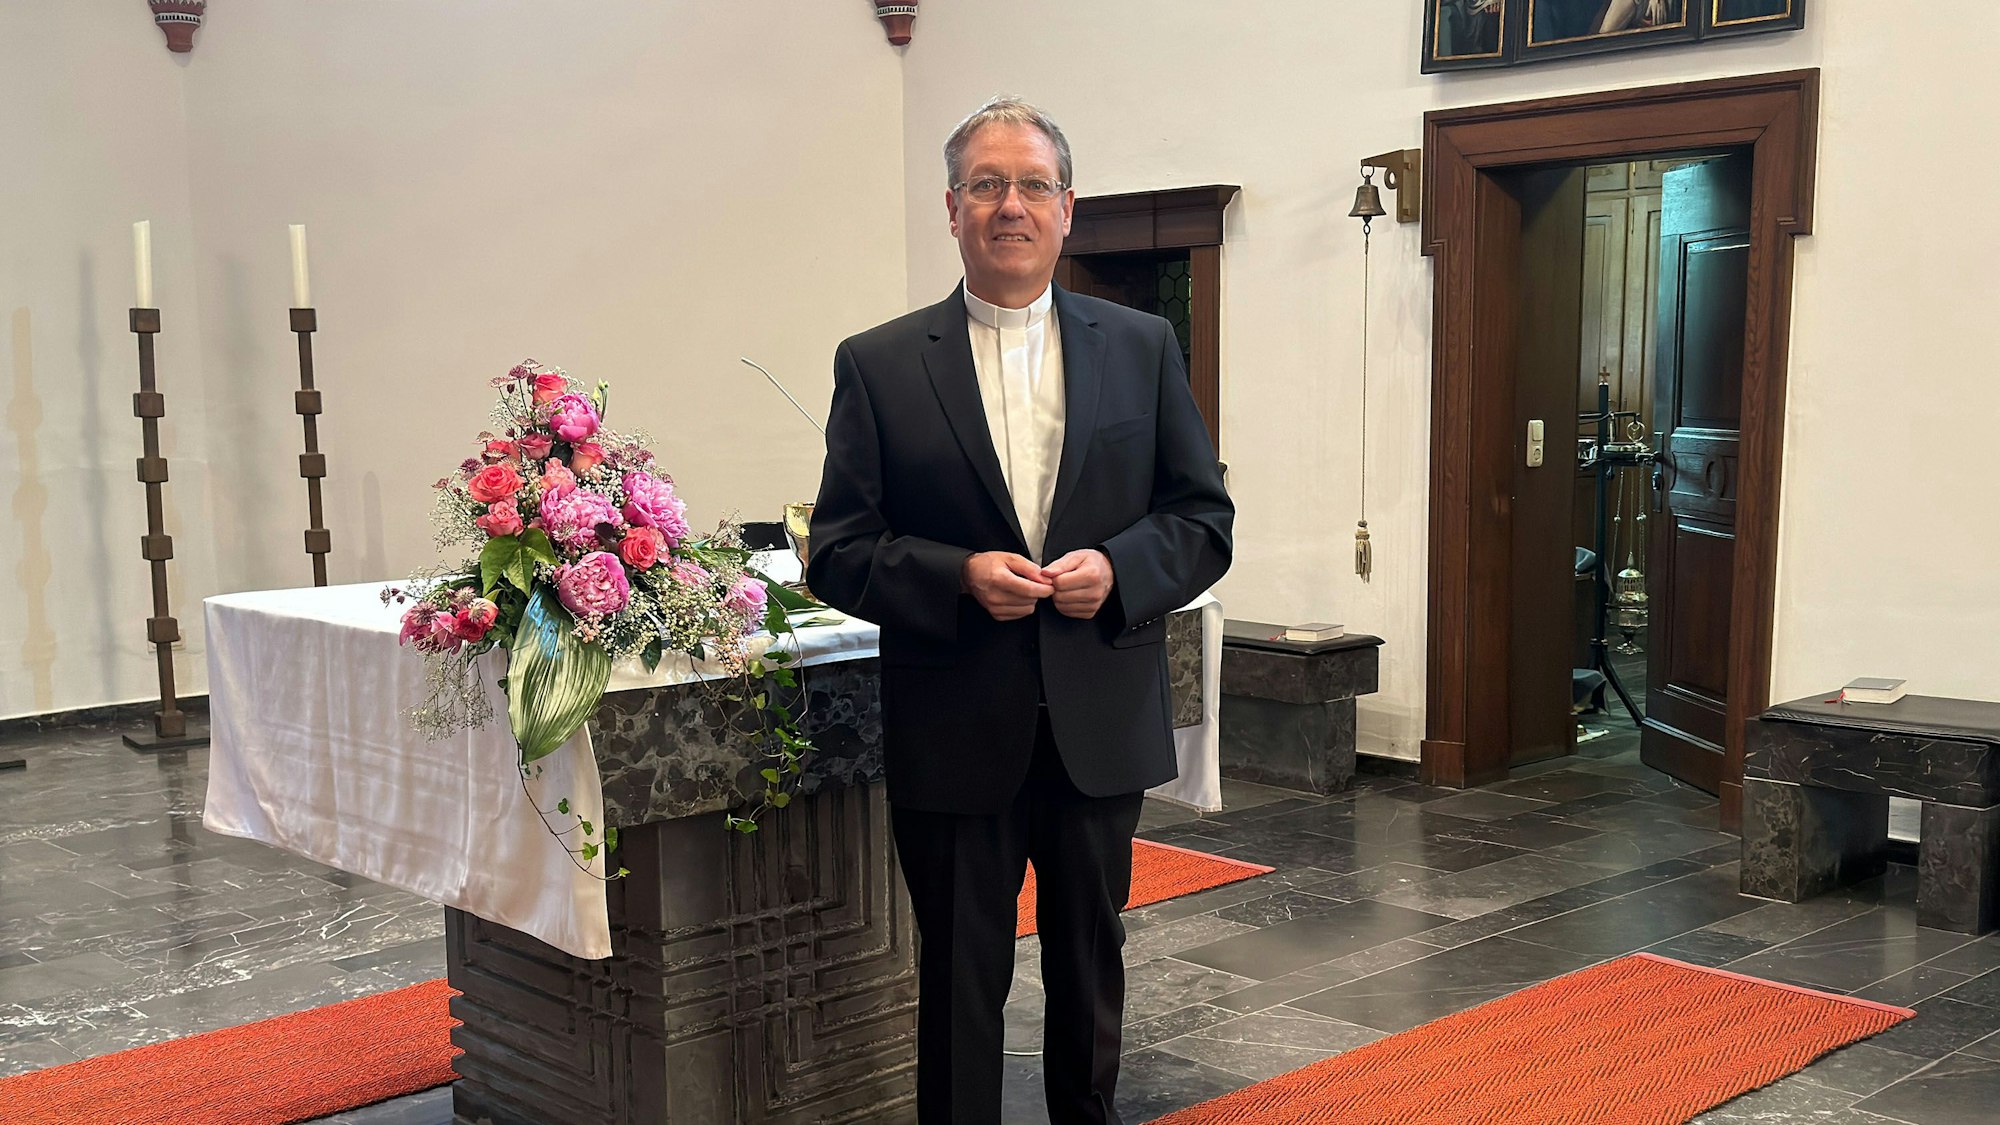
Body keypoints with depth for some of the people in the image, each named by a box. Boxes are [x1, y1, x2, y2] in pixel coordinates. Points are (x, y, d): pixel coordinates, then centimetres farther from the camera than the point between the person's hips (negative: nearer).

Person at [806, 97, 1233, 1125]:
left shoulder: (1142, 348, 5)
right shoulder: (878, 365, -1)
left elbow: (1205, 518, 6)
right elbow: (838, 552, -3)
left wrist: (1118, 568, -13)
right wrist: (959, 576, -19)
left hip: (1101, 730, 2)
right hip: (955, 737, -2)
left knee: (1091, 970, 17)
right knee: (959, 984, 9)